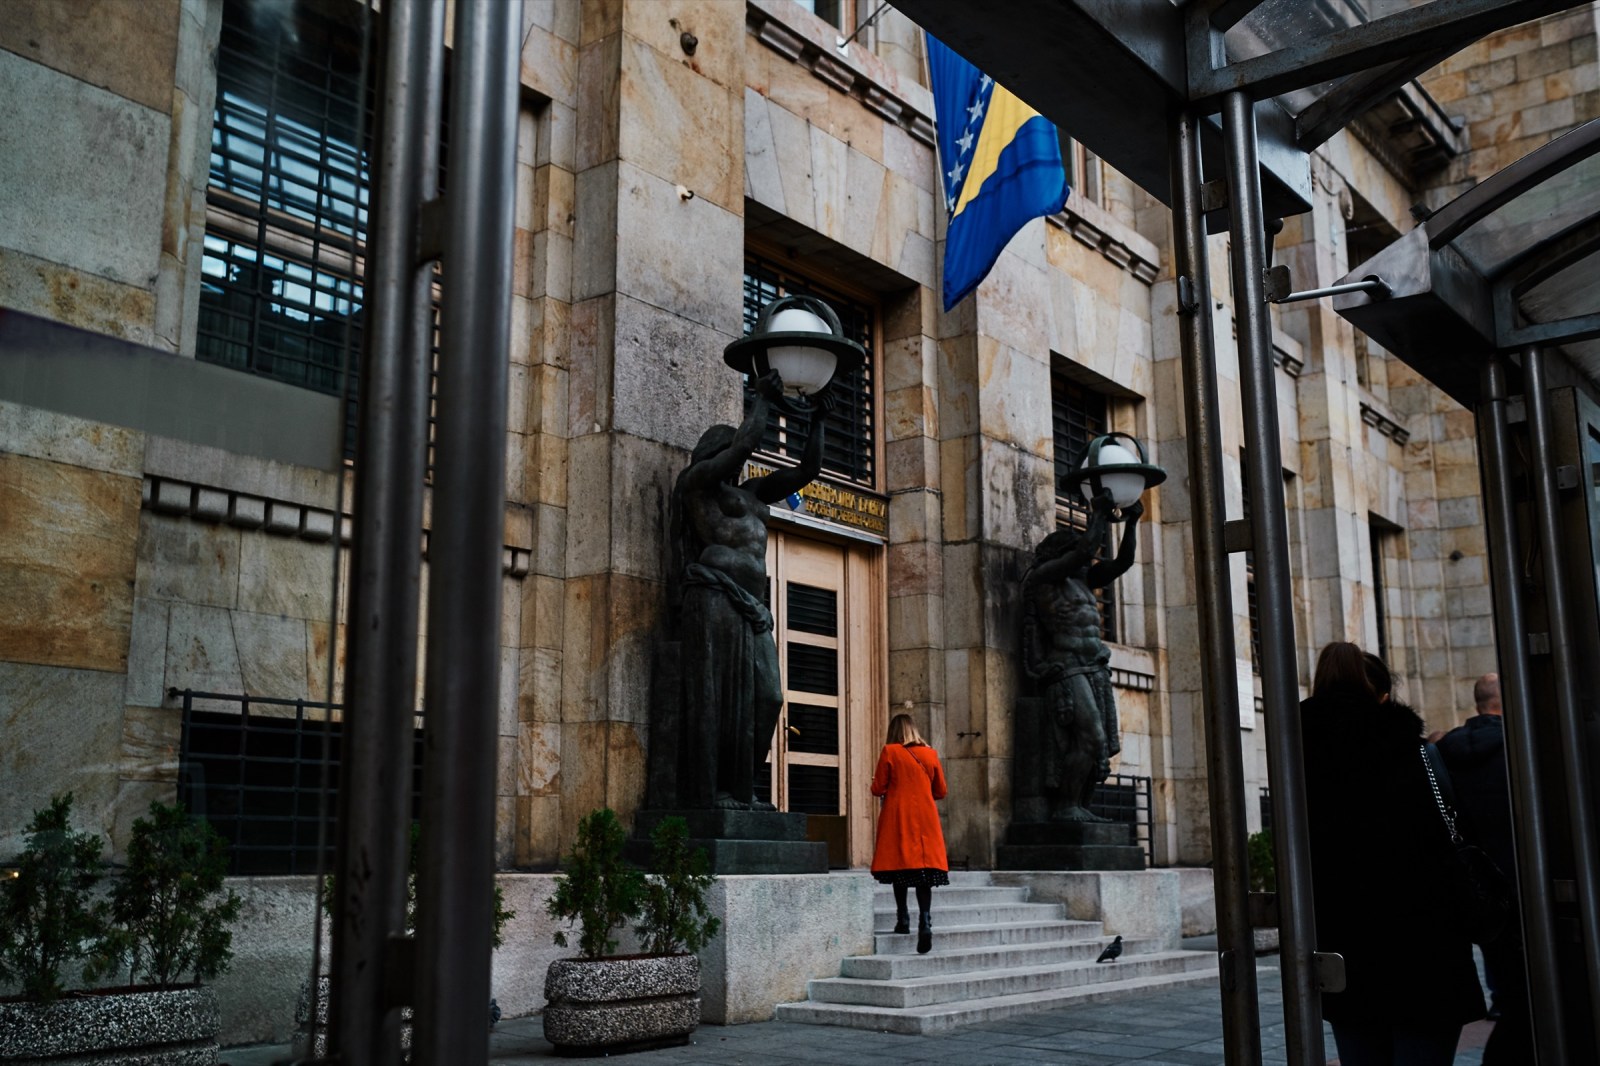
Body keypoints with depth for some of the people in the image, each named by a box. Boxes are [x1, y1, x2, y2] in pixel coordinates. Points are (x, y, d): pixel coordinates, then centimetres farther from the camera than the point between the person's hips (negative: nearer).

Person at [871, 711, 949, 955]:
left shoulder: (890, 752, -2)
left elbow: (878, 789, -1)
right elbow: (941, 792, 11)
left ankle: (903, 919, 8)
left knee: (900, 867, 9)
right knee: (924, 868, -2)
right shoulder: (930, 754, 7)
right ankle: (925, 922, -17)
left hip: (898, 817, -2)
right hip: (925, 818, 2)